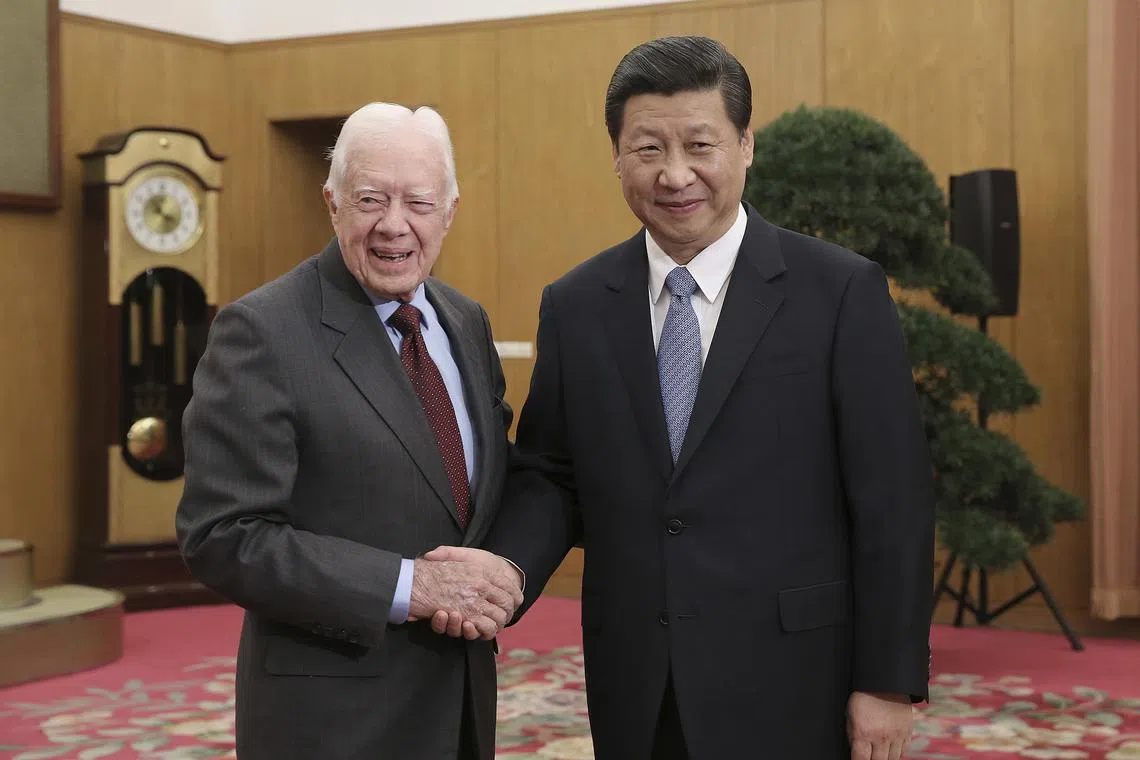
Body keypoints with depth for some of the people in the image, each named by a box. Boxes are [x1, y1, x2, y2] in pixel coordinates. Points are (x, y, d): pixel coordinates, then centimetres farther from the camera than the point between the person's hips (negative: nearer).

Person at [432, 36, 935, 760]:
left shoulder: (842, 291, -8)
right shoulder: (574, 306, 2)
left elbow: (893, 501, -7)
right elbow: (549, 475, 6)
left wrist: (889, 681, -7)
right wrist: (505, 570, -13)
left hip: (789, 685, -3)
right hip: (634, 693, 3)